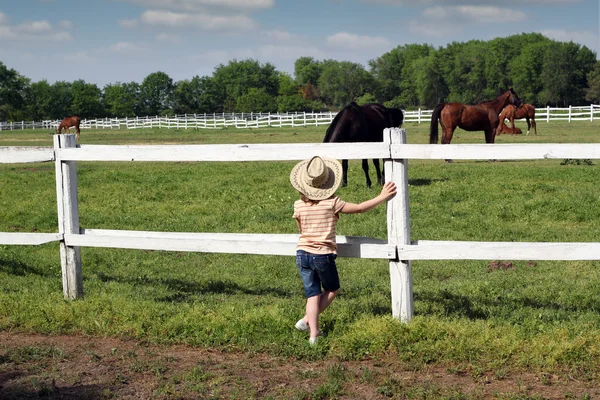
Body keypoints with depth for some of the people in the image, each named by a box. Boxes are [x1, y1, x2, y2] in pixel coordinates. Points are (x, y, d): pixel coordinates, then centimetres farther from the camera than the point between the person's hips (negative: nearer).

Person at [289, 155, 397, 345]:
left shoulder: (298, 205, -2)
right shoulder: (332, 203, -12)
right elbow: (360, 208, -5)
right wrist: (382, 196, 4)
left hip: (303, 254, 3)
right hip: (323, 255, -3)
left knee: (313, 294, 10)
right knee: (332, 289, 20)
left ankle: (313, 333, 2)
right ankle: (307, 320, 12)